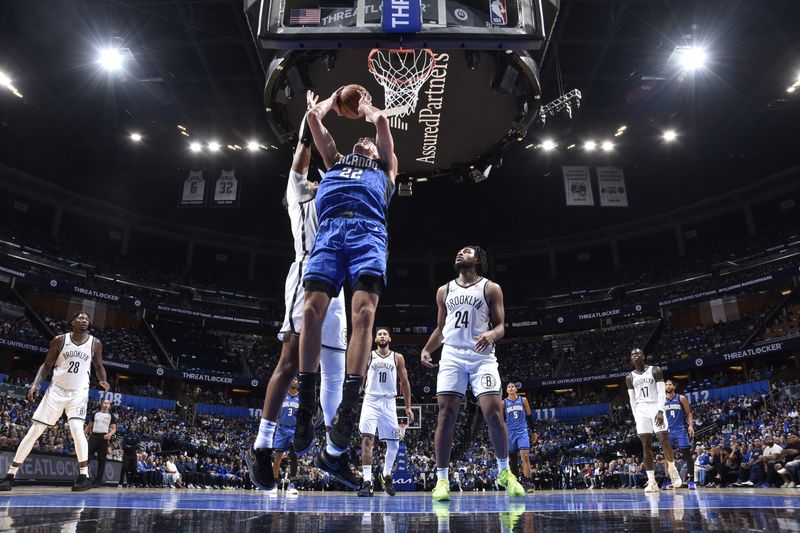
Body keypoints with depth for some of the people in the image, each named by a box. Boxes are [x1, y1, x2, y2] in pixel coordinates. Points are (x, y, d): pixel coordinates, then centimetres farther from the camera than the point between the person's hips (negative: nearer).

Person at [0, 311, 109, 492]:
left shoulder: (95, 343, -1)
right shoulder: (59, 340, -2)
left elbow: (99, 367, 10)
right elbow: (46, 365, 4)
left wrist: (103, 381, -10)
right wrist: (36, 384, -11)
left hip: (79, 391, -1)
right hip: (56, 390, 1)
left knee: (76, 427, -23)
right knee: (34, 431, 1)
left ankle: (84, 477, -19)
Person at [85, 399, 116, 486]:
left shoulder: (111, 415, 9)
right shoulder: (96, 413, 15)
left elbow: (114, 429, 4)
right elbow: (89, 426, 20)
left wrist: (110, 434, -18)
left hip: (104, 437, -1)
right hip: (94, 435, 1)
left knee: (102, 459, 0)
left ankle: (98, 479, 4)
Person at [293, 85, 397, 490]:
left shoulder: (385, 166, 34)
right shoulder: (334, 160, 39)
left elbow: (381, 120, 26)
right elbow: (313, 117, 37)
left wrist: (366, 107, 45)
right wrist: (336, 98, 52)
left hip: (368, 230, -2)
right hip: (329, 230, 3)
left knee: (364, 311, -23)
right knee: (312, 308, -20)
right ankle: (305, 407, -13)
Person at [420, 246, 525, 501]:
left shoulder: (491, 288, 7)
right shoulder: (444, 291, 17)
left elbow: (500, 326, 3)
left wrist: (491, 335, -20)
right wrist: (426, 350, 7)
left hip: (482, 356, -2)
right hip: (451, 356, 2)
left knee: (493, 414, -9)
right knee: (445, 416, -6)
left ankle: (504, 472, 12)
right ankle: (442, 478, 3)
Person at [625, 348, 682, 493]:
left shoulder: (655, 371, 0)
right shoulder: (629, 377, 10)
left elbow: (662, 392, -7)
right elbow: (632, 400, 12)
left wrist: (660, 411, -19)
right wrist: (636, 418, 4)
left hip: (656, 407, -3)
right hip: (641, 410, 3)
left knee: (664, 440, -12)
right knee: (646, 446, -2)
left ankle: (673, 470, 16)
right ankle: (652, 482, -2)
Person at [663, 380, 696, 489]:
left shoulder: (681, 398, 0)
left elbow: (688, 413, 1)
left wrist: (690, 425, -13)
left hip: (681, 430, -3)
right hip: (668, 431, 3)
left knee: (687, 455, -6)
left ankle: (691, 480, -3)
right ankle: (669, 480, 10)